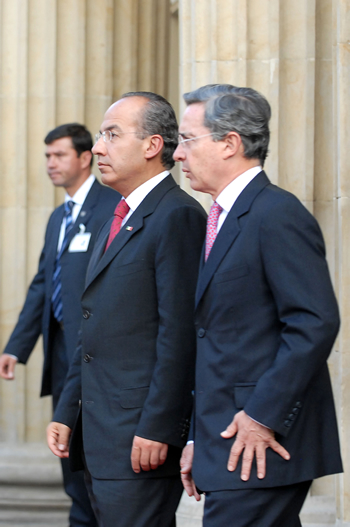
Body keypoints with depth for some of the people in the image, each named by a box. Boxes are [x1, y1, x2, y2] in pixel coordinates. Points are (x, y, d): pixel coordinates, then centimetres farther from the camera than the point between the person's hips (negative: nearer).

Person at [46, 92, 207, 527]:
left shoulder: (178, 217, -12)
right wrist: (67, 411, 17)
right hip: (100, 439, 9)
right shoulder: (119, 220, 20)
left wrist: (156, 429, -20)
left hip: (143, 438, -9)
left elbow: (179, 335, -18)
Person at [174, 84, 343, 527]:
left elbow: (315, 324, -20)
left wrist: (262, 417, -19)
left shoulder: (277, 215, -12)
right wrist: (198, 439, 17)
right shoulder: (221, 219, 19)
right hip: (227, 442, 9)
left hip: (260, 447, -9)